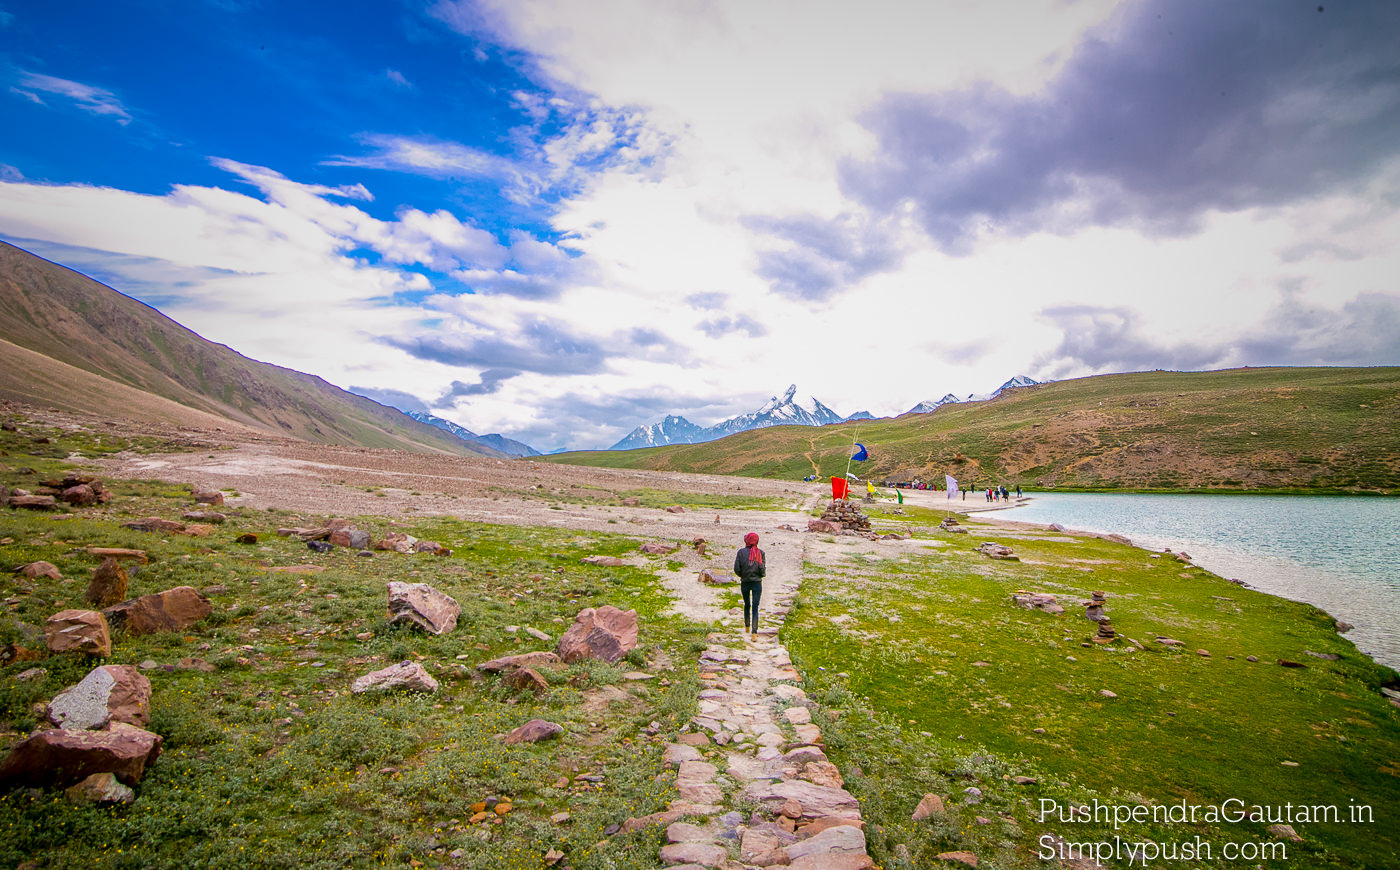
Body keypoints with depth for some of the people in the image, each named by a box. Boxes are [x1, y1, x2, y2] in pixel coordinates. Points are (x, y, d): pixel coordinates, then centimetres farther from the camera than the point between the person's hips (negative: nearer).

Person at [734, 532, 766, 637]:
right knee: (755, 607, 1)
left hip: (745, 583, 1)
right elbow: (762, 570, -10)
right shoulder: (760, 553, -7)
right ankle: (754, 632, -7)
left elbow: (736, 569, -8)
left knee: (747, 605, 20)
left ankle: (747, 626, 37)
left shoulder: (741, 552, -7)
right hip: (757, 583, -1)